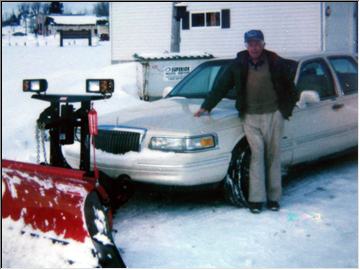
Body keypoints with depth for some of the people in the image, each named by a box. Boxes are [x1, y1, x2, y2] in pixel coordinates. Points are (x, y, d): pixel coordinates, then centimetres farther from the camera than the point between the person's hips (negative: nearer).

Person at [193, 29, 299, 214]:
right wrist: (206, 107, 6)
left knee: (273, 156, 4)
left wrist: (287, 109, 8)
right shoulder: (238, 64, 2)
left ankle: (273, 198, 12)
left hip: (273, 116, 0)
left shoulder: (277, 63, 1)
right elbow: (221, 86, 7)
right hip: (250, 117, 0)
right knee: (257, 155, -6)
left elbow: (289, 88, 12)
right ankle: (256, 199, -4)